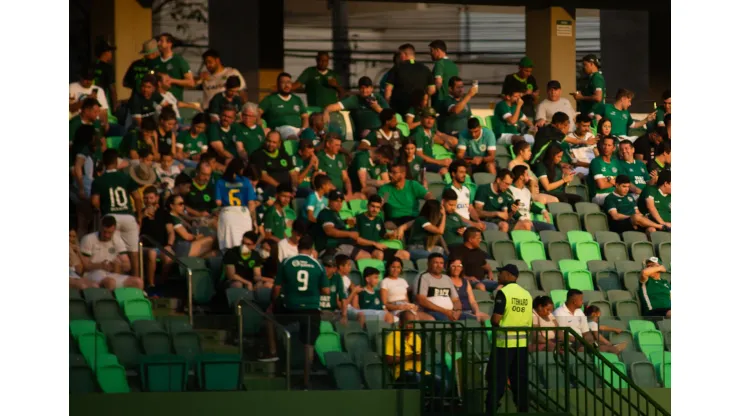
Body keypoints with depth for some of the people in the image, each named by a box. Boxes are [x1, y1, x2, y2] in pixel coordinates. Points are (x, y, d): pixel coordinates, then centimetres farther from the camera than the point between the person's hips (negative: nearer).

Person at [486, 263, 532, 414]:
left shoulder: (503, 292, -11)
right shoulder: (527, 295, 8)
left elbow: (495, 320, -14)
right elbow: (529, 322, 11)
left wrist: (492, 321, 6)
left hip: (504, 343, -6)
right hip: (522, 343, 6)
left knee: (497, 380, -1)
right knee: (520, 381, 8)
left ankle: (491, 411, -2)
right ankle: (523, 410, 7)